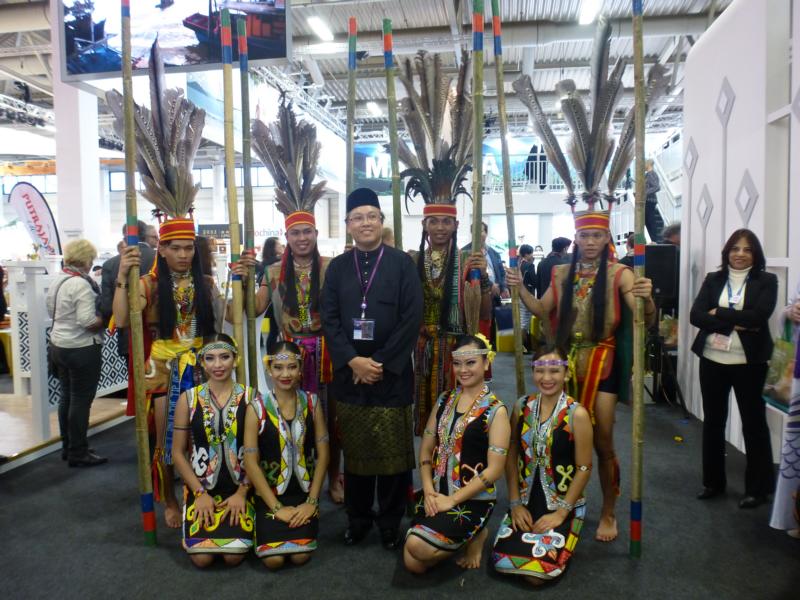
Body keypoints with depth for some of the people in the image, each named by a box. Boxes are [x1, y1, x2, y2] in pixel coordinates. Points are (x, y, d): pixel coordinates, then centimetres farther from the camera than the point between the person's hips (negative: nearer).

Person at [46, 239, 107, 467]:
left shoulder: (56, 283, 8)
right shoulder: (82, 284, -20)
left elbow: (52, 313, 17)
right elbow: (88, 322, -25)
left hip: (58, 346, 9)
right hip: (81, 350, -9)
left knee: (67, 397, 17)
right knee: (81, 400, 0)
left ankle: (68, 447, 28)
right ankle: (78, 453, 8)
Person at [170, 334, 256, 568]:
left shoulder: (250, 397, -4)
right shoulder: (188, 399, -1)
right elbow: (178, 452, 2)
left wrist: (242, 493, -9)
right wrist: (200, 493, -5)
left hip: (240, 489, -1)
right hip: (201, 489, 1)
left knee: (234, 556, -15)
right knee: (201, 558, -12)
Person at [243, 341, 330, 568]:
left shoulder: (312, 402, -3)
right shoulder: (257, 408, -9)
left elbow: (323, 453, -1)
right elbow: (250, 461, -10)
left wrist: (312, 501, -7)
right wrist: (276, 507, -12)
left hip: (304, 493, 1)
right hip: (270, 494, -1)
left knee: (301, 556, -13)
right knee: (273, 559, -13)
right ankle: (268, 530, 20)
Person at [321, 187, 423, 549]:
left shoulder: (402, 263, -1)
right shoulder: (337, 267, 7)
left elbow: (412, 318, -7)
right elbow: (329, 318, 2)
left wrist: (382, 362, -13)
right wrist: (352, 361, -12)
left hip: (392, 372, -2)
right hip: (349, 372, 2)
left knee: (393, 449, 6)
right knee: (355, 448, 11)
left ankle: (390, 523, 23)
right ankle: (358, 519, 28)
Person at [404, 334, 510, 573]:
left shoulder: (496, 410, -10)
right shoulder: (444, 400, 7)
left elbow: (494, 469, -14)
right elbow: (426, 448, 8)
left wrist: (451, 501, -16)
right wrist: (428, 490, -8)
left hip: (473, 499, -5)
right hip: (437, 493, 6)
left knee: (416, 545, -23)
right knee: (413, 564, -5)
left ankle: (474, 536, 4)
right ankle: (463, 535, 20)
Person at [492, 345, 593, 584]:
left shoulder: (577, 414, -13)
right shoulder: (522, 406, 0)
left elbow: (584, 468, -10)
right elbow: (512, 456, 3)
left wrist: (561, 513, -12)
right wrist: (515, 503, -2)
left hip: (564, 505, -3)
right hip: (525, 501, 4)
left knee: (539, 570, -16)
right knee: (501, 560, -12)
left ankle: (561, 537, 14)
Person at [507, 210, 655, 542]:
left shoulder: (619, 274, -7)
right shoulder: (562, 273, 7)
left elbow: (647, 320, -13)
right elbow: (541, 310, 11)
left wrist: (647, 298, -33)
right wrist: (520, 288, -3)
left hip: (602, 363, -3)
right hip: (567, 361, 4)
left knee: (602, 442, 2)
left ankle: (608, 513, 23)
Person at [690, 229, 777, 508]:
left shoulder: (766, 281, -1)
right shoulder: (713, 279, 6)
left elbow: (758, 316, -17)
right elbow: (696, 315, -6)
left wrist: (719, 313, -12)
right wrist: (735, 324, -16)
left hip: (749, 362, -3)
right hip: (712, 360, 3)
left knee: (753, 421, 6)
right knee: (712, 420, 12)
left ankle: (758, 487, 21)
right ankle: (713, 481, 27)